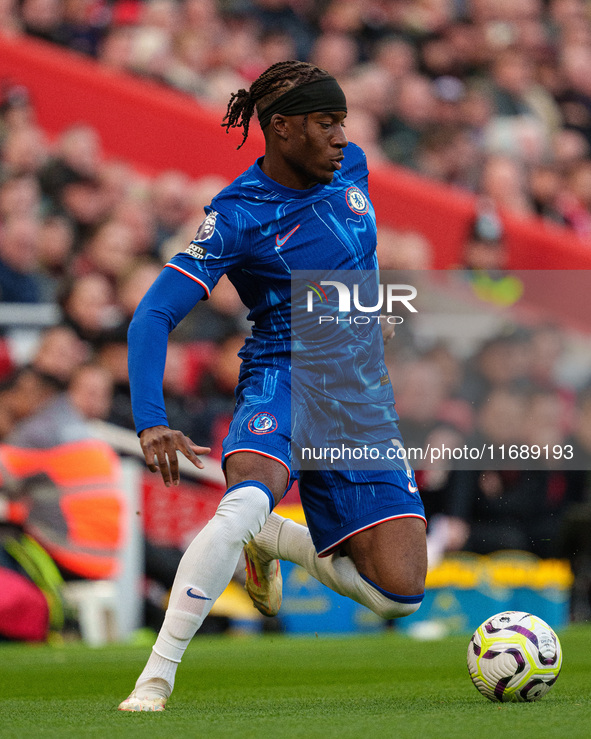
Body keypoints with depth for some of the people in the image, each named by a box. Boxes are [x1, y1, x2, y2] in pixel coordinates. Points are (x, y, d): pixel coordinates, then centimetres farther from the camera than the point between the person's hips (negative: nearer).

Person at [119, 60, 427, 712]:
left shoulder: (351, 168, 3)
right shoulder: (236, 215, -14)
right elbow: (153, 315, -20)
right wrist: (150, 422, -32)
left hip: (361, 399, 6)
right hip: (280, 382, -5)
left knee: (399, 594, -8)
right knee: (247, 502, -40)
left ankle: (268, 540, 21)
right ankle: (156, 677, -30)